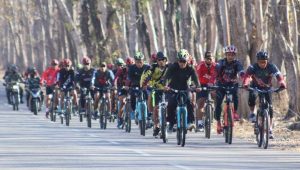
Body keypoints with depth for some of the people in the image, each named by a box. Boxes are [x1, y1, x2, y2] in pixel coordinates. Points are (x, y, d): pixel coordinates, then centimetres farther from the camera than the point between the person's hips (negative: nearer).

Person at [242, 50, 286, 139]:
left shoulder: (271, 67, -25)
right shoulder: (253, 67, -27)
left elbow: (279, 76, -39)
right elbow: (247, 75, -43)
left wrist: (282, 84, -61)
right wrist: (245, 84, -65)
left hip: (267, 87, 1)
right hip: (255, 86, -1)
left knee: (270, 107, -11)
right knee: (252, 96, -33)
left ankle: (270, 129, -5)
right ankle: (252, 113, -5)